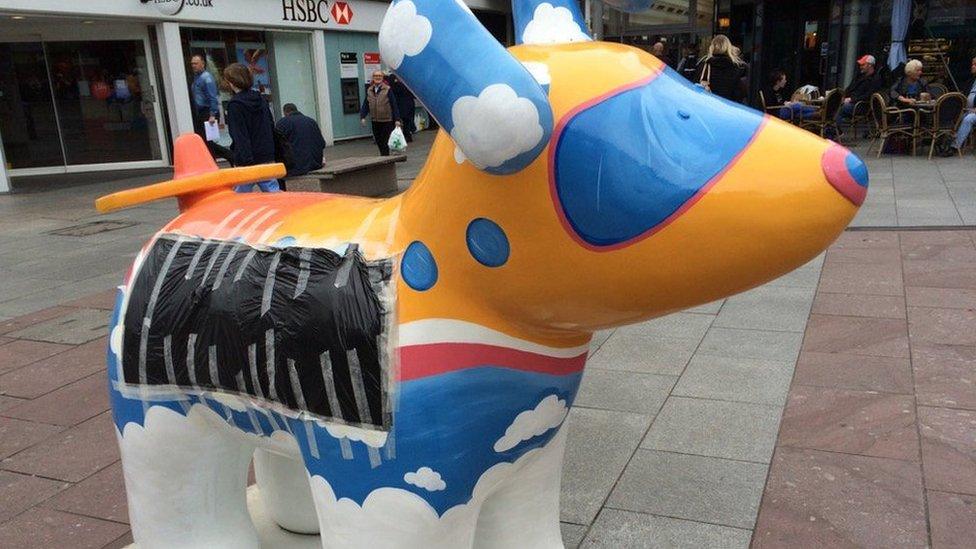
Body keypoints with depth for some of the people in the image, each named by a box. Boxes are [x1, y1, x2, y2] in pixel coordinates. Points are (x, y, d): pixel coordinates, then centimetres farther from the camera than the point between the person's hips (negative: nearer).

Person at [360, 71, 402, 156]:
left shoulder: (387, 90, -7)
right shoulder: (369, 91, 7)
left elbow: (394, 105, -8)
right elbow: (365, 105, 9)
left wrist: (397, 119, -12)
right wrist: (362, 117, -3)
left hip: (387, 121, -5)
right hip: (375, 121, 5)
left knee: (385, 142, -5)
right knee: (378, 142, 11)